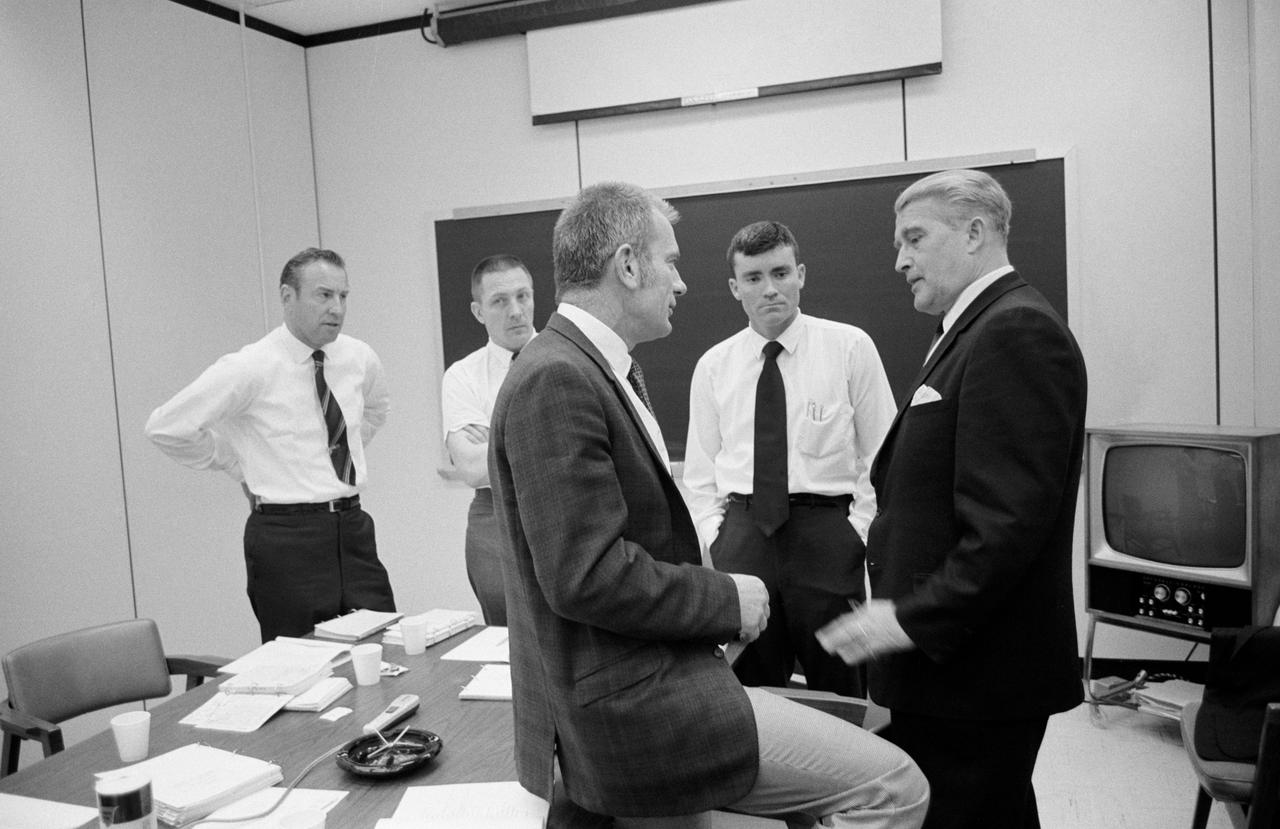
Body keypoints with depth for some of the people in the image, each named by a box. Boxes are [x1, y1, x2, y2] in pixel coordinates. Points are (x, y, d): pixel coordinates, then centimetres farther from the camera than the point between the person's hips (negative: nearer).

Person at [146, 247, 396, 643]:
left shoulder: (359, 358, 4)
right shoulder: (251, 369, -12)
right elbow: (165, 426, -9)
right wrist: (240, 467, -2)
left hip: (354, 529, 5)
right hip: (286, 537, -5)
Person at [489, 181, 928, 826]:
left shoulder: (596, 367, 12)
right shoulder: (555, 380, -19)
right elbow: (586, 575, -25)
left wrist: (712, 591, 5)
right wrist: (726, 600, -13)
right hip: (626, 703, -10)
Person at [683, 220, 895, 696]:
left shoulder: (850, 347, 1)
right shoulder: (712, 366, 8)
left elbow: (883, 456, 0)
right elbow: (699, 473, 11)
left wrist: (858, 534, -7)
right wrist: (717, 541, 0)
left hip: (827, 533, -2)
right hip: (741, 536, 2)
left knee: (840, 692, 7)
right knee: (748, 696, 10)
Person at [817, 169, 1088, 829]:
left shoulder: (1016, 332, -17)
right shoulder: (976, 329, 15)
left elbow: (1012, 519, -24)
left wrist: (915, 619, -20)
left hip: (975, 669, -9)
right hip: (953, 659, 10)